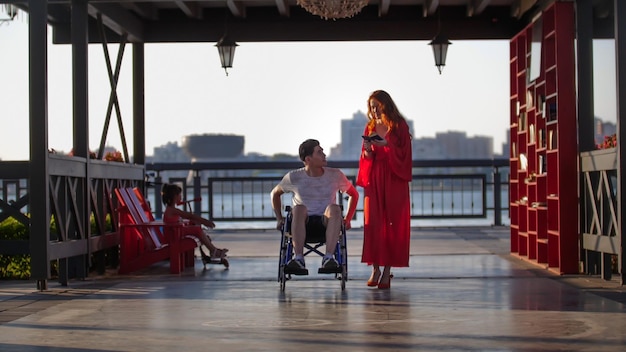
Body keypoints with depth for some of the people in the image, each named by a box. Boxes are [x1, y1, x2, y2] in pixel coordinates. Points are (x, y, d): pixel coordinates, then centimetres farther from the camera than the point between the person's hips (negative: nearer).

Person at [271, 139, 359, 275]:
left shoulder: (335, 175, 2)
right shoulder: (294, 177, -1)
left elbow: (354, 194, 16)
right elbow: (275, 193, 18)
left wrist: (347, 219, 7)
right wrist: (279, 219, 11)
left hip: (326, 223, 1)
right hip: (302, 223, 0)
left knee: (334, 208, -33)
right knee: (299, 209, -34)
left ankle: (328, 258, -43)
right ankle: (298, 258, -42)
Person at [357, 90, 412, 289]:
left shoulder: (399, 126, 1)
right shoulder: (370, 127, 12)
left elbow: (403, 155, -6)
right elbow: (366, 158, 13)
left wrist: (386, 145, -19)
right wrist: (367, 151, -9)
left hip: (393, 181, -3)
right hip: (373, 181, 3)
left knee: (392, 224, -4)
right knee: (372, 223, -4)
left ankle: (387, 270, -2)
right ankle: (375, 268, 1)